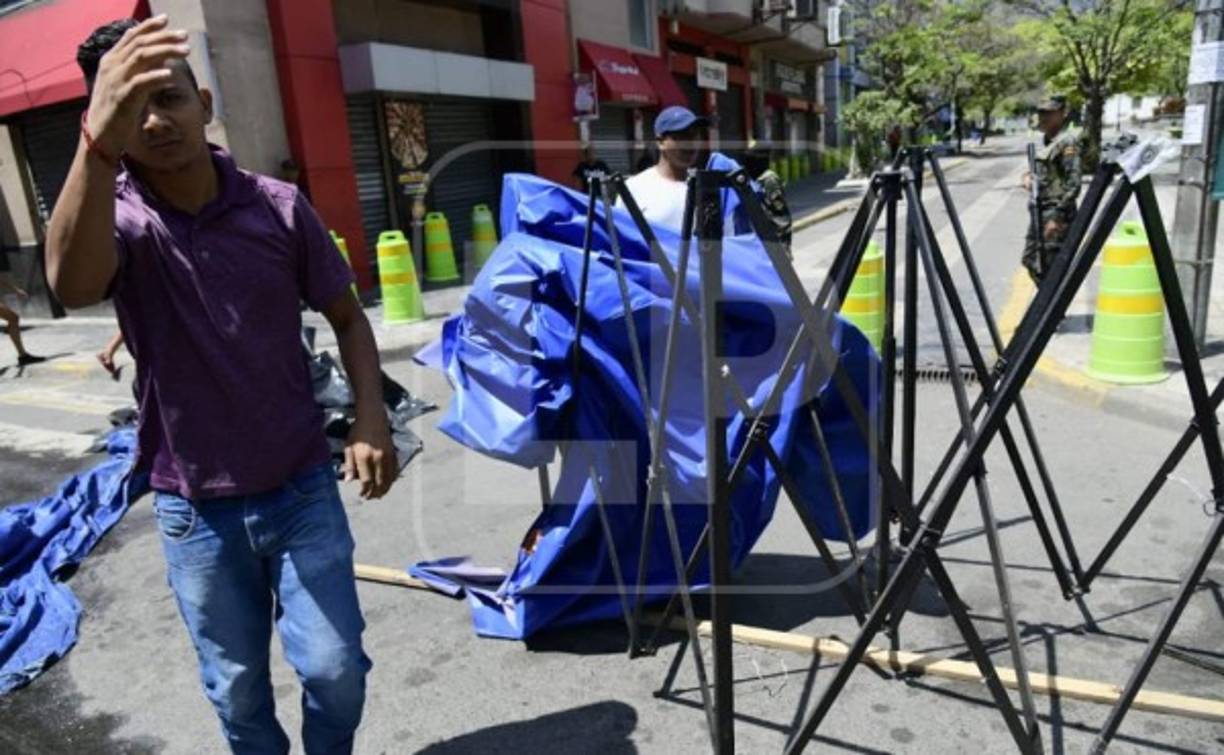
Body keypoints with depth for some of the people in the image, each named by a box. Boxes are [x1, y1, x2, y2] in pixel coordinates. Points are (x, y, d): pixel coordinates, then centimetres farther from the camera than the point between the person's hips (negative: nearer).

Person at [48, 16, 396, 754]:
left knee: (335, 669, 7)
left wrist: (372, 419, -12)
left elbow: (347, 316, 3)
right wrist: (100, 139, -51)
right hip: (195, 508, 0)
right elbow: (72, 285, -35)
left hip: (303, 487, 0)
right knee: (236, 686, 17)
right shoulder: (116, 216, -10)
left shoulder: (279, 206, -7)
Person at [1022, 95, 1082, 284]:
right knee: (1030, 260, 16)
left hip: (1056, 212, -9)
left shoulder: (1067, 141, -13)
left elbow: (1073, 182, -19)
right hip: (1040, 210, 9)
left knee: (1048, 267, -7)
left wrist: (1058, 217, -23)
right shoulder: (1046, 139, 14)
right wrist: (1028, 176, 5)